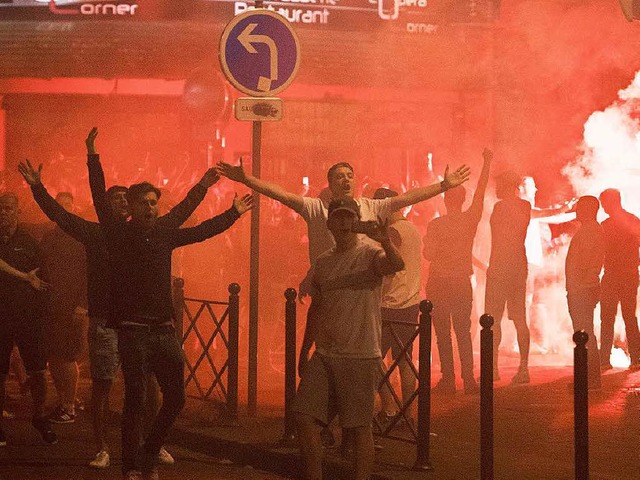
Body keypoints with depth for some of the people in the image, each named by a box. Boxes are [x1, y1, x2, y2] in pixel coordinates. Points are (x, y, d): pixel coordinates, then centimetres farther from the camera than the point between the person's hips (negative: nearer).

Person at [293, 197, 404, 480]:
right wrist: (304, 350, 20)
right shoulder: (323, 262, 12)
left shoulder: (370, 254, -6)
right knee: (304, 417, 2)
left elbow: (397, 265, -29)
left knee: (360, 427, 0)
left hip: (361, 356, -5)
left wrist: (386, 243, -49)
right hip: (324, 355, 6)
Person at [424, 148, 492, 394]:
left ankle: (448, 380, -1)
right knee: (463, 332, 10)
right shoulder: (471, 219, -1)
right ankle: (469, 379, 4)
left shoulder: (436, 225, -10)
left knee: (443, 334, 1)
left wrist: (426, 243, 8)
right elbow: (481, 190, 9)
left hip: (439, 284, -3)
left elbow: (429, 254, -14)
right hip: (462, 283, 3)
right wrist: (487, 163, 16)